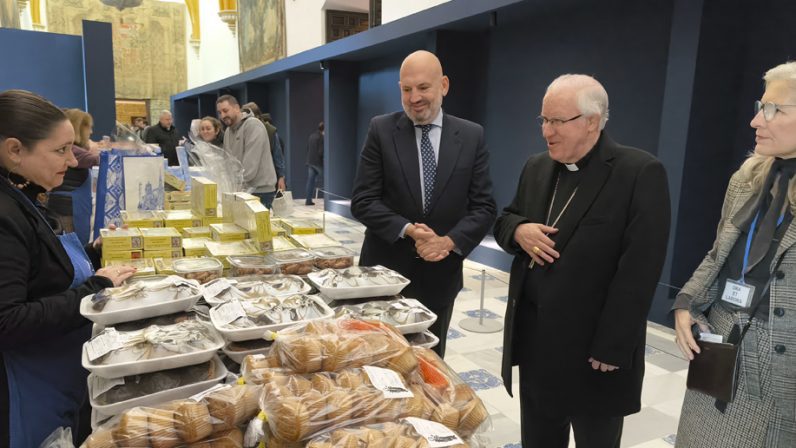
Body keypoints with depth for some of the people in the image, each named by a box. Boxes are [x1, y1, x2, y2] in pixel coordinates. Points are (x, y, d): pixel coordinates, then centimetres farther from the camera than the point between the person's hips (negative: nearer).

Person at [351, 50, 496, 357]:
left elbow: (484, 206, -2)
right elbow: (362, 201, -7)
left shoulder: (472, 136, 0)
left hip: (440, 274, 1)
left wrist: (450, 241, -17)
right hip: (386, 270, -1)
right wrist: (407, 230, -20)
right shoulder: (381, 130, -4)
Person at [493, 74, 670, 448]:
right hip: (534, 337, 6)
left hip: (593, 344, -5)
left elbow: (639, 270, -18)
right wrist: (518, 230, -9)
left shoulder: (640, 173, -14)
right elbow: (503, 221, 16)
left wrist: (611, 349, -18)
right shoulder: (536, 168, 8)